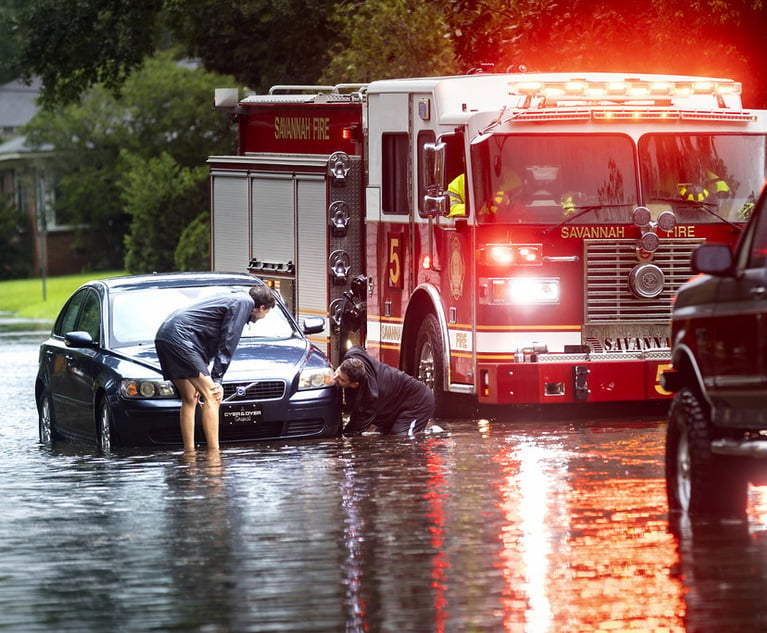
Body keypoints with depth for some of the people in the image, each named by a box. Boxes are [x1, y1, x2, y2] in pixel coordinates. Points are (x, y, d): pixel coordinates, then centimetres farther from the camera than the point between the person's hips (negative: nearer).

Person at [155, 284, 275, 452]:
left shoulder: (233, 299, 28)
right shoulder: (245, 302, -1)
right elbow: (227, 343, -6)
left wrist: (203, 381, 25)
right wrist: (217, 379, -5)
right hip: (180, 337, -10)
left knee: (190, 399, 17)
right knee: (212, 397, -11)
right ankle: (214, 455, -16)